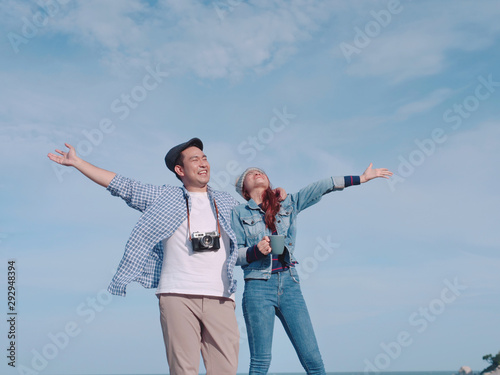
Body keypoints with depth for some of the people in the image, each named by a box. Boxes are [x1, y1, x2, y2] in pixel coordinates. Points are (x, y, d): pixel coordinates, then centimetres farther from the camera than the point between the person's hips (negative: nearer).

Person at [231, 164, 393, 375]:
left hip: (290, 286, 3)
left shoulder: (289, 204, 16)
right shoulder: (239, 213, 9)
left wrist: (361, 178, 14)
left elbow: (321, 187, 14)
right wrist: (256, 250, -14)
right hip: (258, 287, -3)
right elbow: (233, 255, 5)